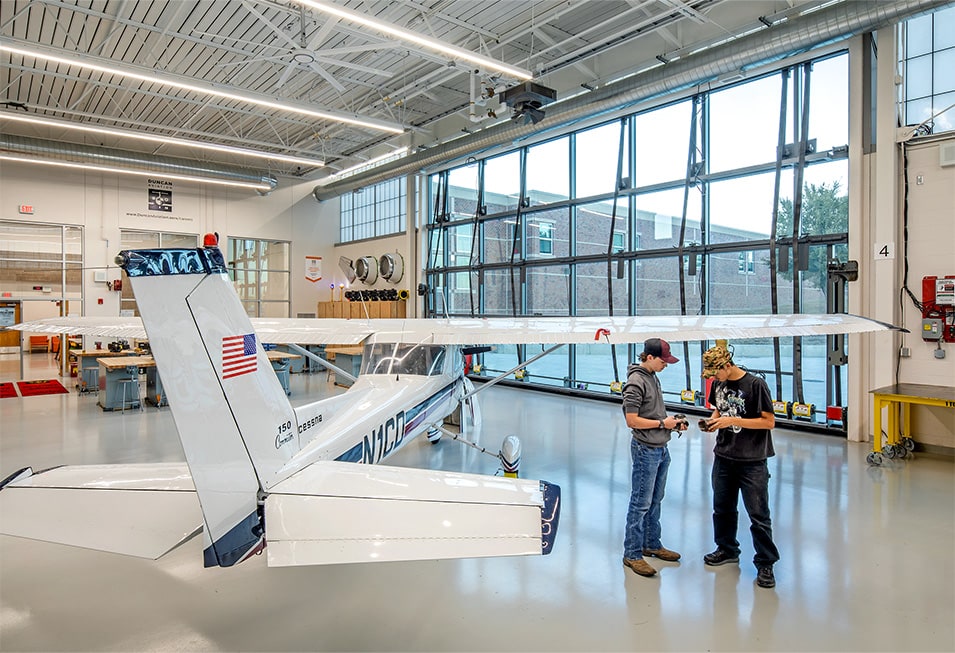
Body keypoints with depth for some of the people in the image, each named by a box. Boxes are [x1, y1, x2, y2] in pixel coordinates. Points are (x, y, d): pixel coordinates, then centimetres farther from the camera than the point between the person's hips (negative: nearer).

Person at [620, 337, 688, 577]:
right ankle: (632, 554, 9)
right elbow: (632, 420, -21)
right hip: (646, 451, -9)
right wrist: (662, 423, -14)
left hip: (661, 449, 9)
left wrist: (673, 423, 5)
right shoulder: (636, 382, -18)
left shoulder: (653, 377, 10)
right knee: (641, 504, -1)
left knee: (655, 501, 19)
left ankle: (652, 544, 33)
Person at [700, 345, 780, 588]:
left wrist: (733, 421, -20)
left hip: (752, 461, -6)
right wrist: (713, 420, -2)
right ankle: (727, 549, 36)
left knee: (758, 515, 2)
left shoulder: (755, 384, -15)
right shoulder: (718, 383, 4)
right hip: (723, 457, 6)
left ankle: (765, 563, 17)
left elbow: (769, 422, -14)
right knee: (722, 507, 17)